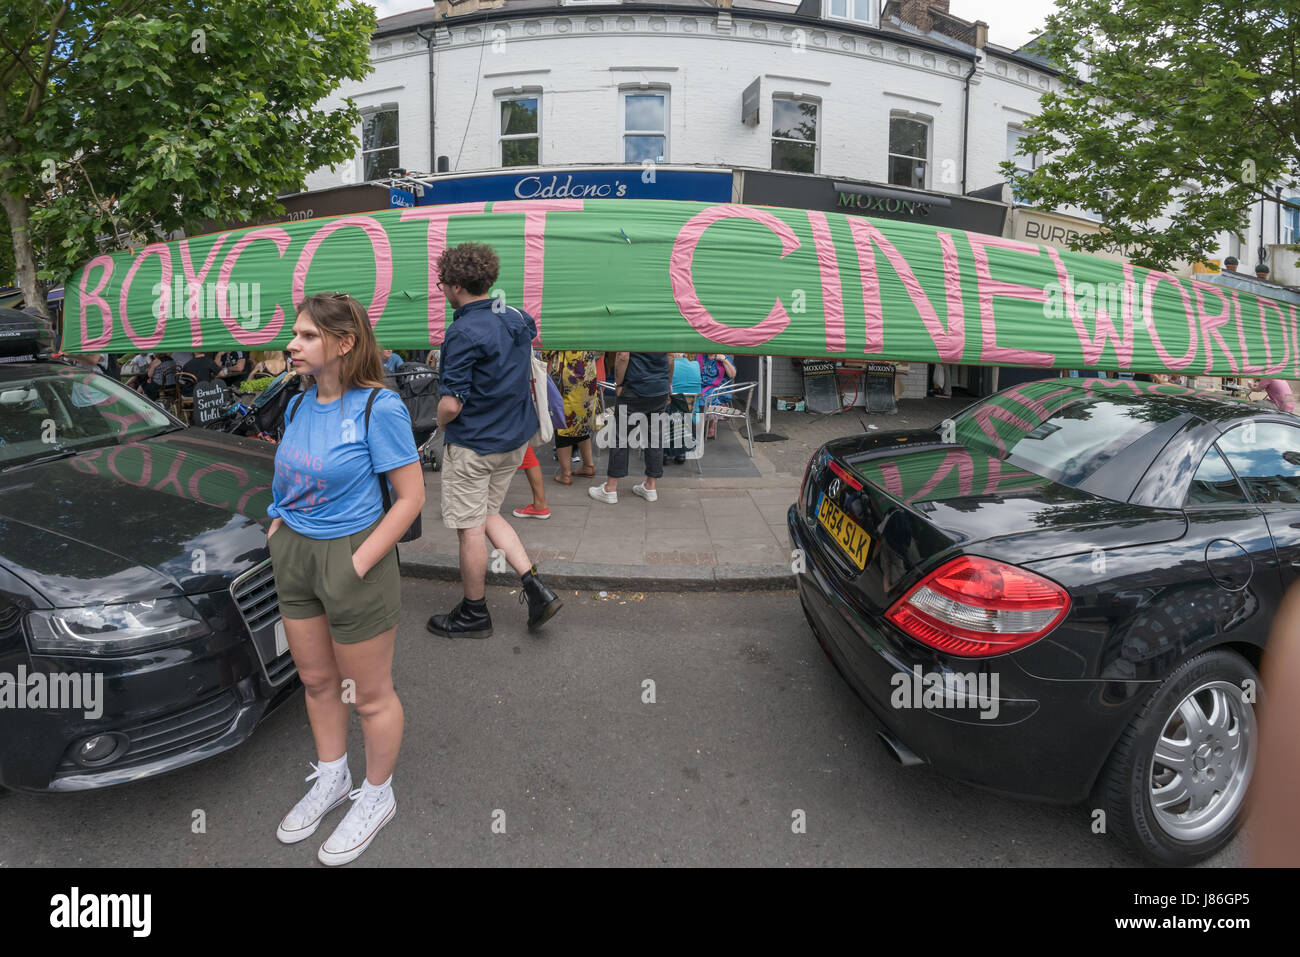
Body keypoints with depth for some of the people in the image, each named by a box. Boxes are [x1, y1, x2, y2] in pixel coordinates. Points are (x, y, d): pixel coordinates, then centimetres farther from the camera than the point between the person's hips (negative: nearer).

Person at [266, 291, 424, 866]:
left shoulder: (378, 407, -18)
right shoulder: (300, 406, 4)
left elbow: (410, 497, -19)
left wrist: (358, 565, -20)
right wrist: (277, 532, 4)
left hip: (350, 558, -7)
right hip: (294, 557, 8)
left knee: (370, 694, 10)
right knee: (316, 679, 22)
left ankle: (377, 797, 34)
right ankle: (331, 780, 46)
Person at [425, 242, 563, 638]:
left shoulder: (464, 333, -21)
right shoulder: (517, 318, 4)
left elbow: (451, 403, -24)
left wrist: (441, 424, -1)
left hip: (473, 445, -8)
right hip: (515, 439, 8)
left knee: (470, 529, 6)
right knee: (489, 515, 21)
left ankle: (474, 614, 21)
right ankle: (536, 588, 12)